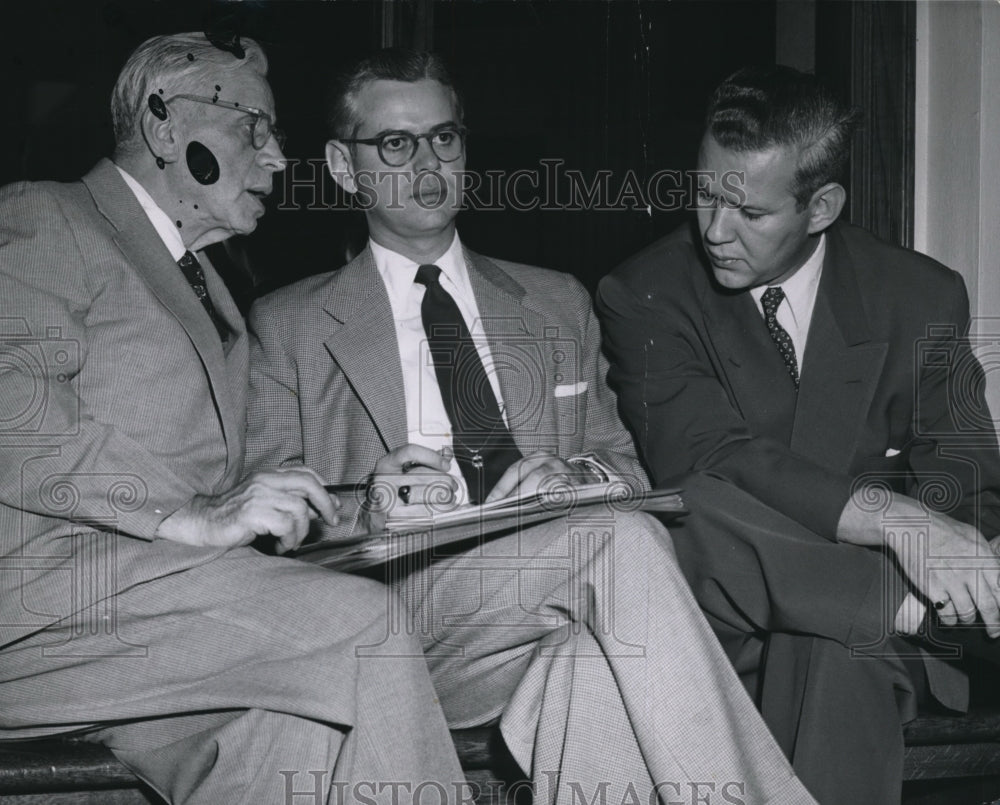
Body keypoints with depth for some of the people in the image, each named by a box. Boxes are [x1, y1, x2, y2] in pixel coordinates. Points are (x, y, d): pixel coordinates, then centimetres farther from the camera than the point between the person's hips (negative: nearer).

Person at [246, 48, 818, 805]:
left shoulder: (558, 304, 24)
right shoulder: (288, 327, 14)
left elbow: (622, 460, 21)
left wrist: (573, 477, -4)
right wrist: (365, 510, -16)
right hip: (400, 616, -2)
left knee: (596, 678, -38)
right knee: (624, 539, -31)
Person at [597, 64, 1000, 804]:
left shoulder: (923, 298, 5)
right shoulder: (644, 297, -3)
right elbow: (706, 461, -19)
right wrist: (889, 518, -31)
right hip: (717, 626, 0)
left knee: (834, 652, -36)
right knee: (695, 513, -34)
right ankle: (919, 605, -24)